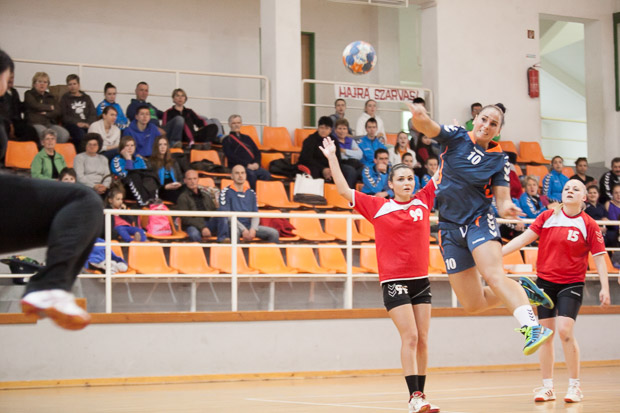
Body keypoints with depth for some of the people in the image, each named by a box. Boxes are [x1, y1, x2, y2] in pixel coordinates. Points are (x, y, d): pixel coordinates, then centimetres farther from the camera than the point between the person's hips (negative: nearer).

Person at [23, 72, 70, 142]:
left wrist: (46, 114, -6)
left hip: (50, 124, 4)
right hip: (35, 123, -4)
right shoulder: (29, 94, 14)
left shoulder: (50, 97, 25)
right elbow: (36, 106, -5)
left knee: (64, 134, -29)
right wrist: (50, 107, 9)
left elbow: (57, 112, 10)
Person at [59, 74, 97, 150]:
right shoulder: (65, 98, 17)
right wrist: (77, 123, -9)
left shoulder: (86, 98, 25)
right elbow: (64, 116, 6)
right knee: (81, 133, -38)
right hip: (71, 125, -2)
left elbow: (93, 114, 14)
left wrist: (88, 123, -8)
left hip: (87, 125, 2)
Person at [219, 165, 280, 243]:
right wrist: (243, 230, -17)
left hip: (249, 226, 5)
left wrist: (253, 229, -11)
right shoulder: (226, 192, 1)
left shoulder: (251, 193, 16)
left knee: (274, 233, -15)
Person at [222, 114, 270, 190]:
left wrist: (256, 163, -3)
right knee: (251, 174, -37)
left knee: (266, 174, -27)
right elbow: (231, 156, -3)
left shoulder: (247, 138, 28)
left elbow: (257, 152, 20)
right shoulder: (227, 140, 12)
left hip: (253, 166, 5)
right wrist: (247, 164, -13)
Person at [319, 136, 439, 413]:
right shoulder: (376, 207, -1)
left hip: (421, 280, 4)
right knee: (410, 337, -12)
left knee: (422, 340, 4)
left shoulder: (423, 201, 6)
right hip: (394, 281, -4)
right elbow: (344, 190, -1)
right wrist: (332, 158, -5)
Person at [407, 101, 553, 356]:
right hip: (450, 227, 2)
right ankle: (519, 292, 25)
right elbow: (427, 128, -16)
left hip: (480, 220, -2)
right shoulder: (455, 138, 2)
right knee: (473, 305, 1)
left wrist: (507, 208, -25)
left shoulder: (499, 160, 2)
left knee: (495, 277, -31)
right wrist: (420, 118, -41)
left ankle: (532, 327, -42)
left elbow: (501, 200, 0)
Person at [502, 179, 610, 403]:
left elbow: (599, 257, -5)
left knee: (564, 330, -16)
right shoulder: (547, 217, 0)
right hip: (545, 281, 3)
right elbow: (524, 238, -1)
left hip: (572, 283, -3)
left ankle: (574, 386, -3)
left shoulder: (589, 225, -5)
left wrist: (605, 288, -13)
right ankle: (547, 387, 14)